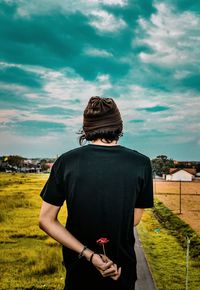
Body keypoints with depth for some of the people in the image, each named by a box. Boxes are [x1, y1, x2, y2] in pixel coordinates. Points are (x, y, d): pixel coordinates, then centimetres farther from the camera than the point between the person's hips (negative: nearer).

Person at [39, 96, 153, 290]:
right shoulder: (141, 163, -16)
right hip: (122, 266, 0)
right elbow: (135, 219, -4)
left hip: (79, 264, 0)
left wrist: (88, 253, -16)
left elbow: (46, 220, -12)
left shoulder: (66, 162, -15)